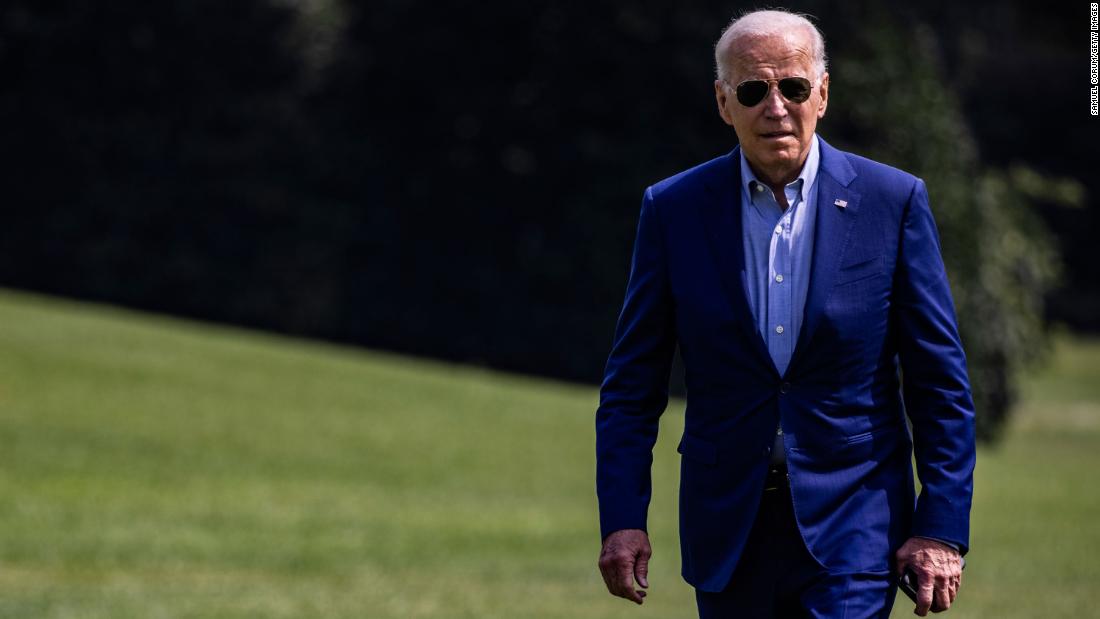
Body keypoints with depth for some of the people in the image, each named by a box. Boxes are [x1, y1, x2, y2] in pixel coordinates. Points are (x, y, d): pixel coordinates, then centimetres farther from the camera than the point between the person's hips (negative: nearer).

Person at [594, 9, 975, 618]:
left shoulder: (892, 201, -2)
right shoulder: (674, 208, 2)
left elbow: (940, 384, 0)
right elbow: (632, 386, 4)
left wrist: (942, 527, -6)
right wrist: (621, 518, -6)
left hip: (852, 525, -2)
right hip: (727, 533, 2)